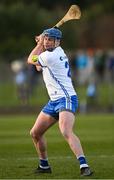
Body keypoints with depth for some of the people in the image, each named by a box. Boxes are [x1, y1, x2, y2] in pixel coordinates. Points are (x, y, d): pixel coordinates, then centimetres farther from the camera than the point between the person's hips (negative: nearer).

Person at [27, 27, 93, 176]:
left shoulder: (50, 56, -15)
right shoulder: (58, 51, 13)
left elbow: (30, 60, 3)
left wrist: (40, 44, 16)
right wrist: (41, 43, 13)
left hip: (66, 98, -10)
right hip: (54, 101, 10)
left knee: (66, 132, -31)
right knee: (35, 133, 15)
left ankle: (84, 165, -41)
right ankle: (44, 165, 29)